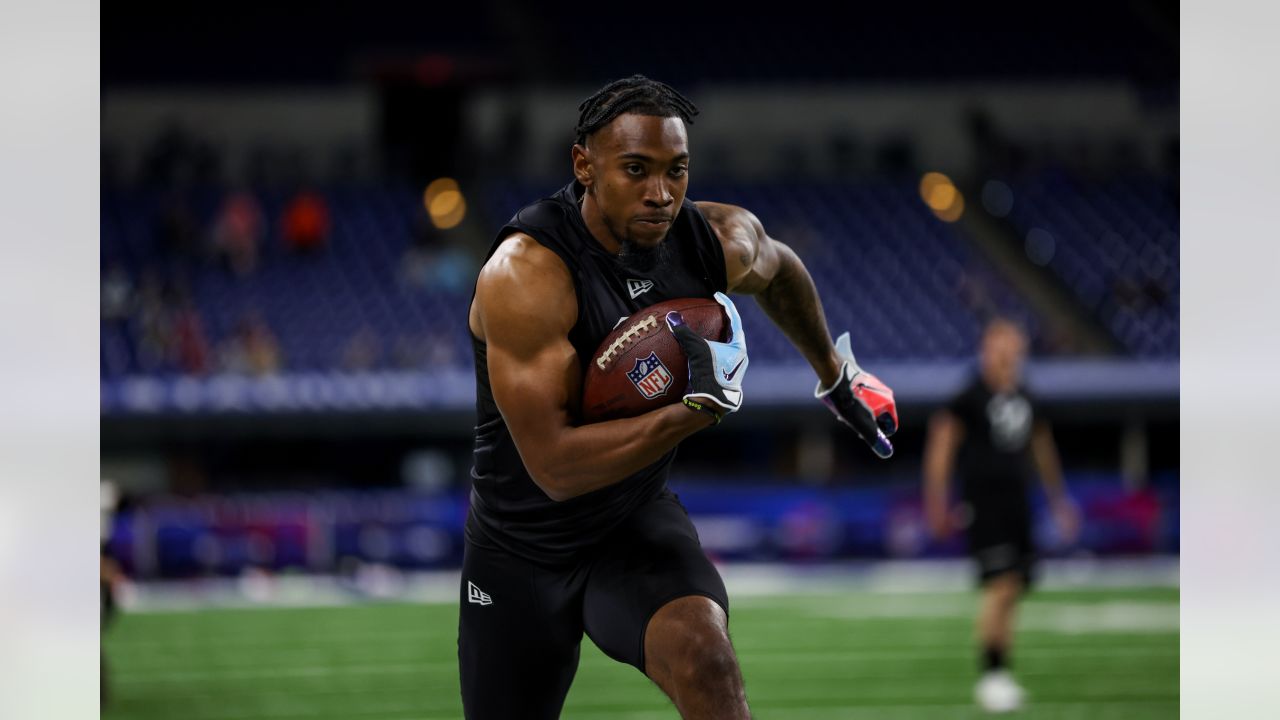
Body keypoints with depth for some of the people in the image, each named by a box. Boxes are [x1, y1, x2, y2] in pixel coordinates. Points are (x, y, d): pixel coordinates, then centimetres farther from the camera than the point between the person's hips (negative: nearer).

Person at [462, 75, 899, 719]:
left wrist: (834, 375, 31)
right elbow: (555, 465, -32)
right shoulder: (526, 273, -28)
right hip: (521, 550, -2)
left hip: (637, 522, 2)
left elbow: (778, 270, 17)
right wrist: (699, 407, -33)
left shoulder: (720, 241, -11)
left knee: (703, 654, -30)